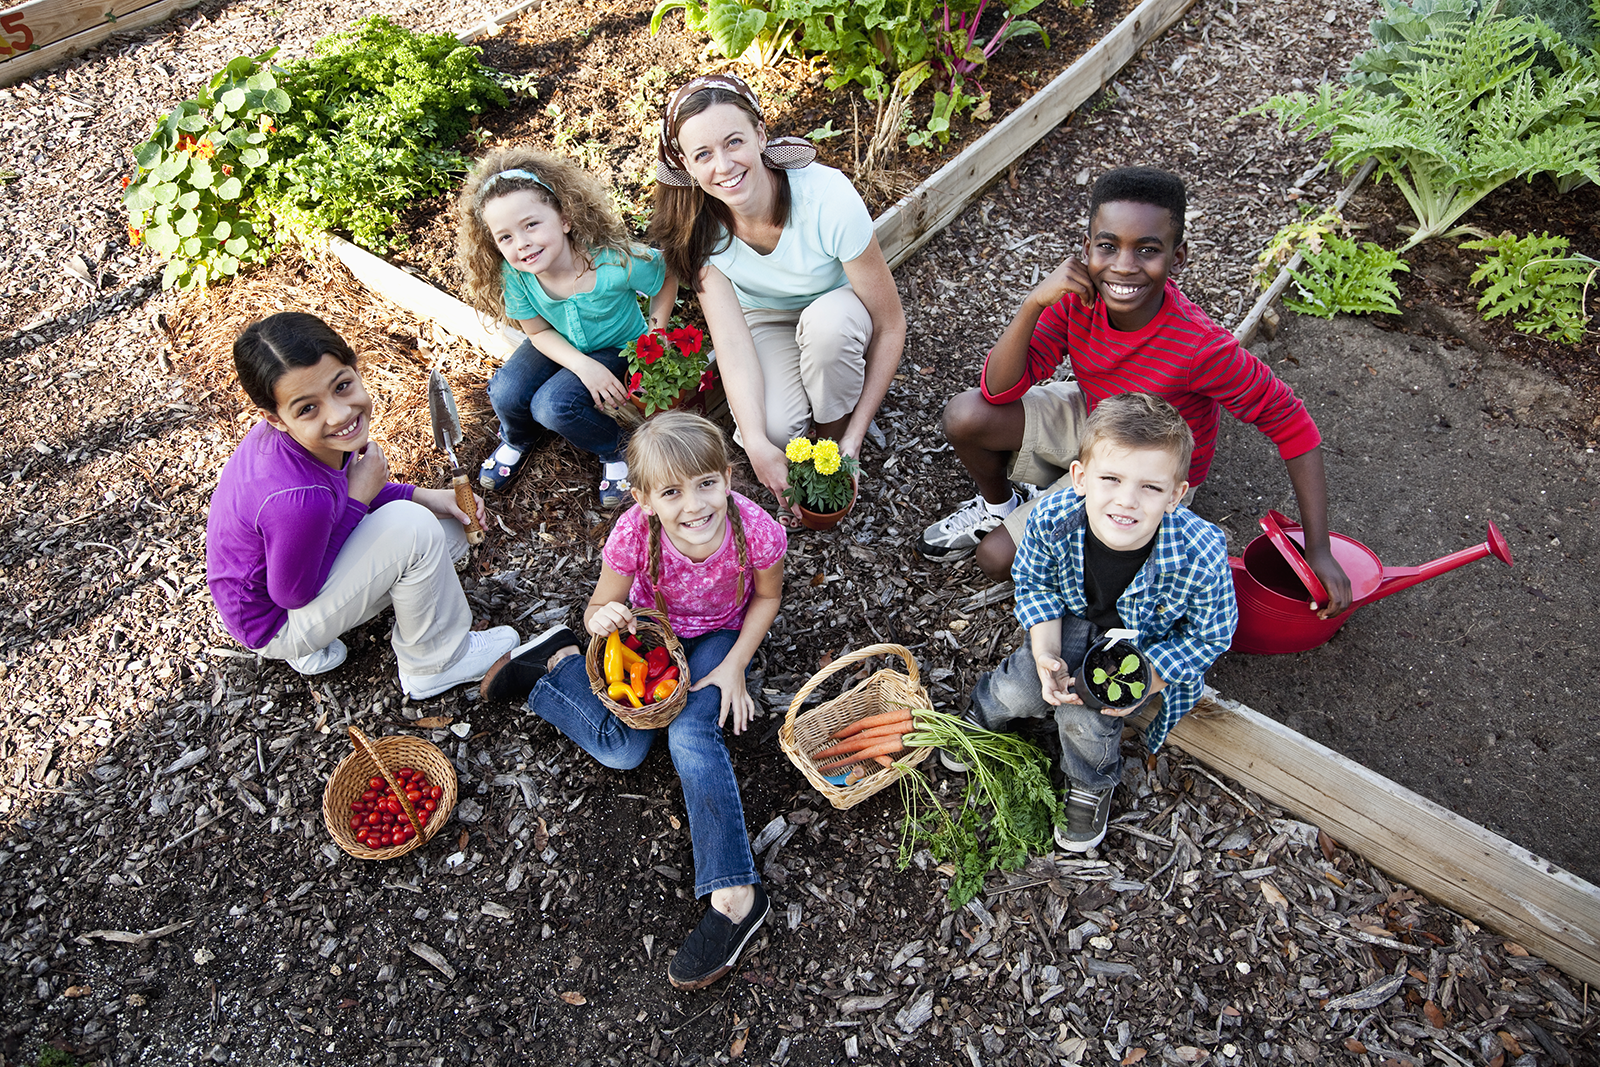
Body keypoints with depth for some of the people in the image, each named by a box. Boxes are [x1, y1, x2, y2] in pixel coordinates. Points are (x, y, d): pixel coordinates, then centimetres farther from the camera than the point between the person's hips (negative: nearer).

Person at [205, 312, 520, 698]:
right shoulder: (296, 500, -40)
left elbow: (342, 492, 5)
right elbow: (293, 595, -24)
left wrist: (422, 496, -9)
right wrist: (359, 499, -24)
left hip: (299, 562, 8)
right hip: (276, 622, -8)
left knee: (450, 528, 7)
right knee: (414, 528, -27)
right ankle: (437, 663, -4)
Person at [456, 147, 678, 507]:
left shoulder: (615, 262, -35)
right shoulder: (513, 274, -23)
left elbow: (666, 277, -14)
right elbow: (538, 331, -9)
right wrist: (584, 366, -25)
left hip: (619, 348, -4)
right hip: (560, 347, 4)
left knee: (553, 405, -26)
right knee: (505, 394, -19)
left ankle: (615, 451, 3)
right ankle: (517, 439, 19)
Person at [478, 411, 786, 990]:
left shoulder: (756, 531, -33)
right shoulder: (633, 535, -32)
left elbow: (767, 596, -10)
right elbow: (601, 607, -16)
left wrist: (733, 667, -17)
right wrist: (603, 618, -40)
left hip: (719, 635, -1)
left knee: (691, 735, -25)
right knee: (621, 748, -15)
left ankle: (733, 894, -19)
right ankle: (558, 665, 12)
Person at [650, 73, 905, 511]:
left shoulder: (829, 199, -33)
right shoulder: (698, 221, -23)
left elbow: (890, 325, -25)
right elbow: (730, 337, -27)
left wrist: (853, 438, -27)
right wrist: (757, 445, -40)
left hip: (838, 315, 0)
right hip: (764, 319, 1)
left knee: (827, 320, -38)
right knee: (775, 428, -30)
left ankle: (833, 433, -9)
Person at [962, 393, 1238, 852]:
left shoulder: (1200, 555, -37)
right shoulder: (1051, 518, -31)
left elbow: (1210, 636, -17)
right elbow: (1033, 582, -8)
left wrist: (1143, 679, -26)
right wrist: (1047, 654, -20)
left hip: (1151, 645, -2)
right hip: (1075, 619, 3)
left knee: (1085, 718, -19)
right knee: (1022, 689, -14)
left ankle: (1093, 784, 16)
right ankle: (983, 716, 24)